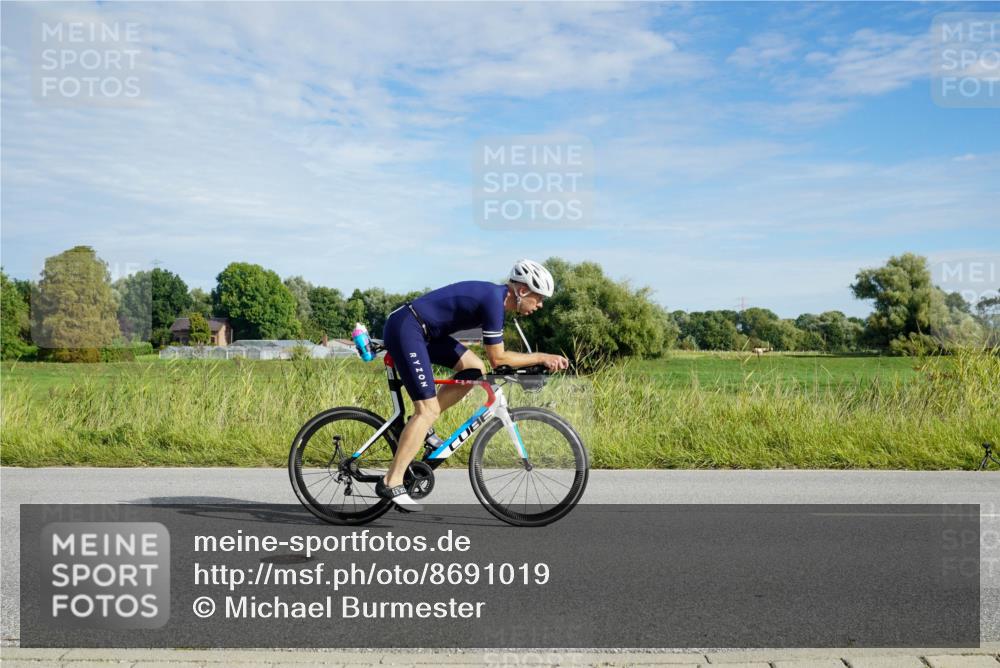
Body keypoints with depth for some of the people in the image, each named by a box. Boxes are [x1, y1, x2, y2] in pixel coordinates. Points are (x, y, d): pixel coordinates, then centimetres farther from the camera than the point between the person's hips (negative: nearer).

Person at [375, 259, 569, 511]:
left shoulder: (496, 295, 10)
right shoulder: (494, 300, -19)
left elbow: (497, 354, 18)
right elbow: (497, 359, -16)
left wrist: (541, 360, 13)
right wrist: (542, 357, -9)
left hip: (424, 330, 10)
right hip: (405, 328, -10)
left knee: (475, 369, 7)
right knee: (428, 409, -11)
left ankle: (423, 425, 14)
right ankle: (391, 484, -7)